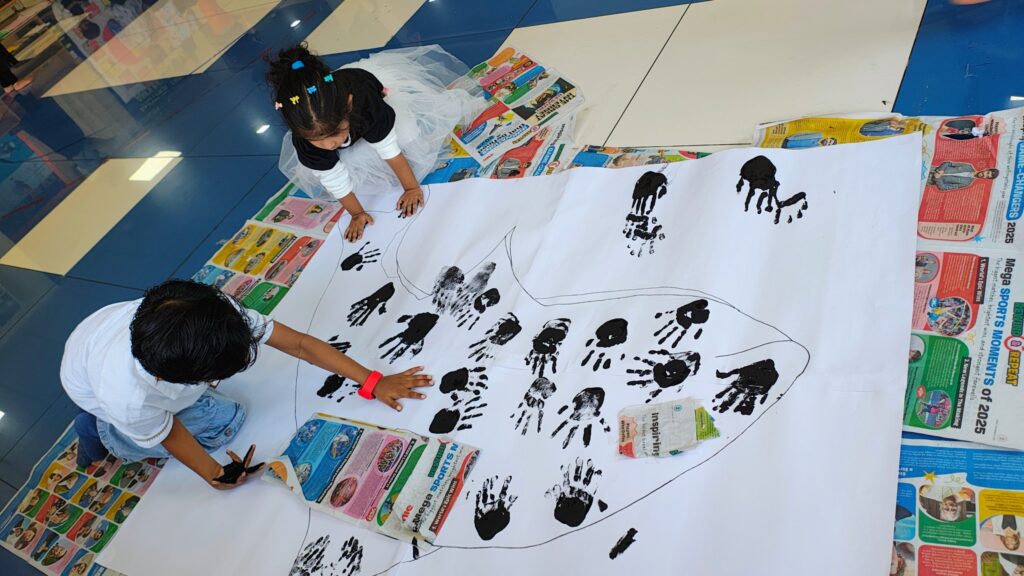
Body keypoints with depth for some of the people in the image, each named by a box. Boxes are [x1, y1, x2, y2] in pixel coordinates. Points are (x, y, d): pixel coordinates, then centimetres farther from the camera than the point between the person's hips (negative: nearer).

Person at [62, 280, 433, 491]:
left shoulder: (219, 317, -38)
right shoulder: (128, 398, -44)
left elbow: (300, 344, -30)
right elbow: (169, 435, -22)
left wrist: (373, 383, -29)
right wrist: (217, 477, -11)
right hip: (90, 386, -4)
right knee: (224, 420, -11)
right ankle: (100, 429, 9)